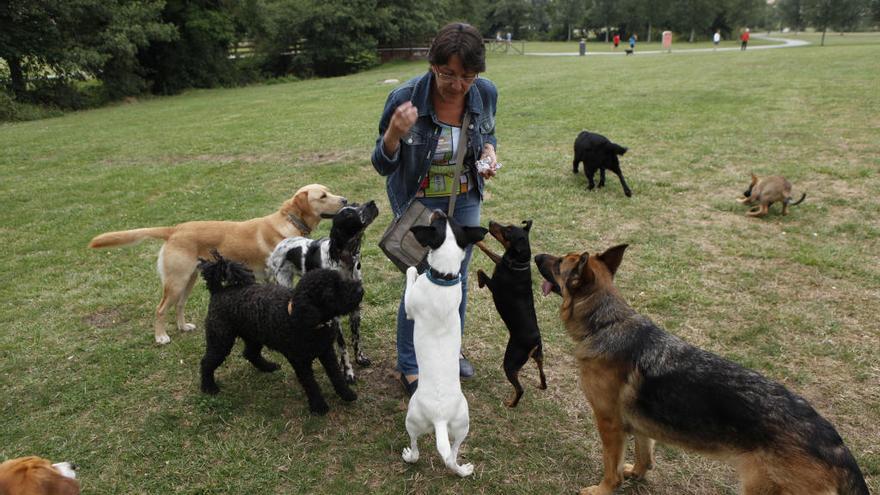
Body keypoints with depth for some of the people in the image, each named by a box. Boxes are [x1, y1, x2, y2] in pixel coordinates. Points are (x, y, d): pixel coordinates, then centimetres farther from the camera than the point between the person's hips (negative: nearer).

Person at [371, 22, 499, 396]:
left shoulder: (485, 93, -15)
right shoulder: (405, 98, -26)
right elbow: (382, 165, -18)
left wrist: (489, 152, -15)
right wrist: (394, 134, -39)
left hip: (465, 199, 4)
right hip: (418, 201, -4)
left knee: (457, 277, 17)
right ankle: (409, 366, 20)